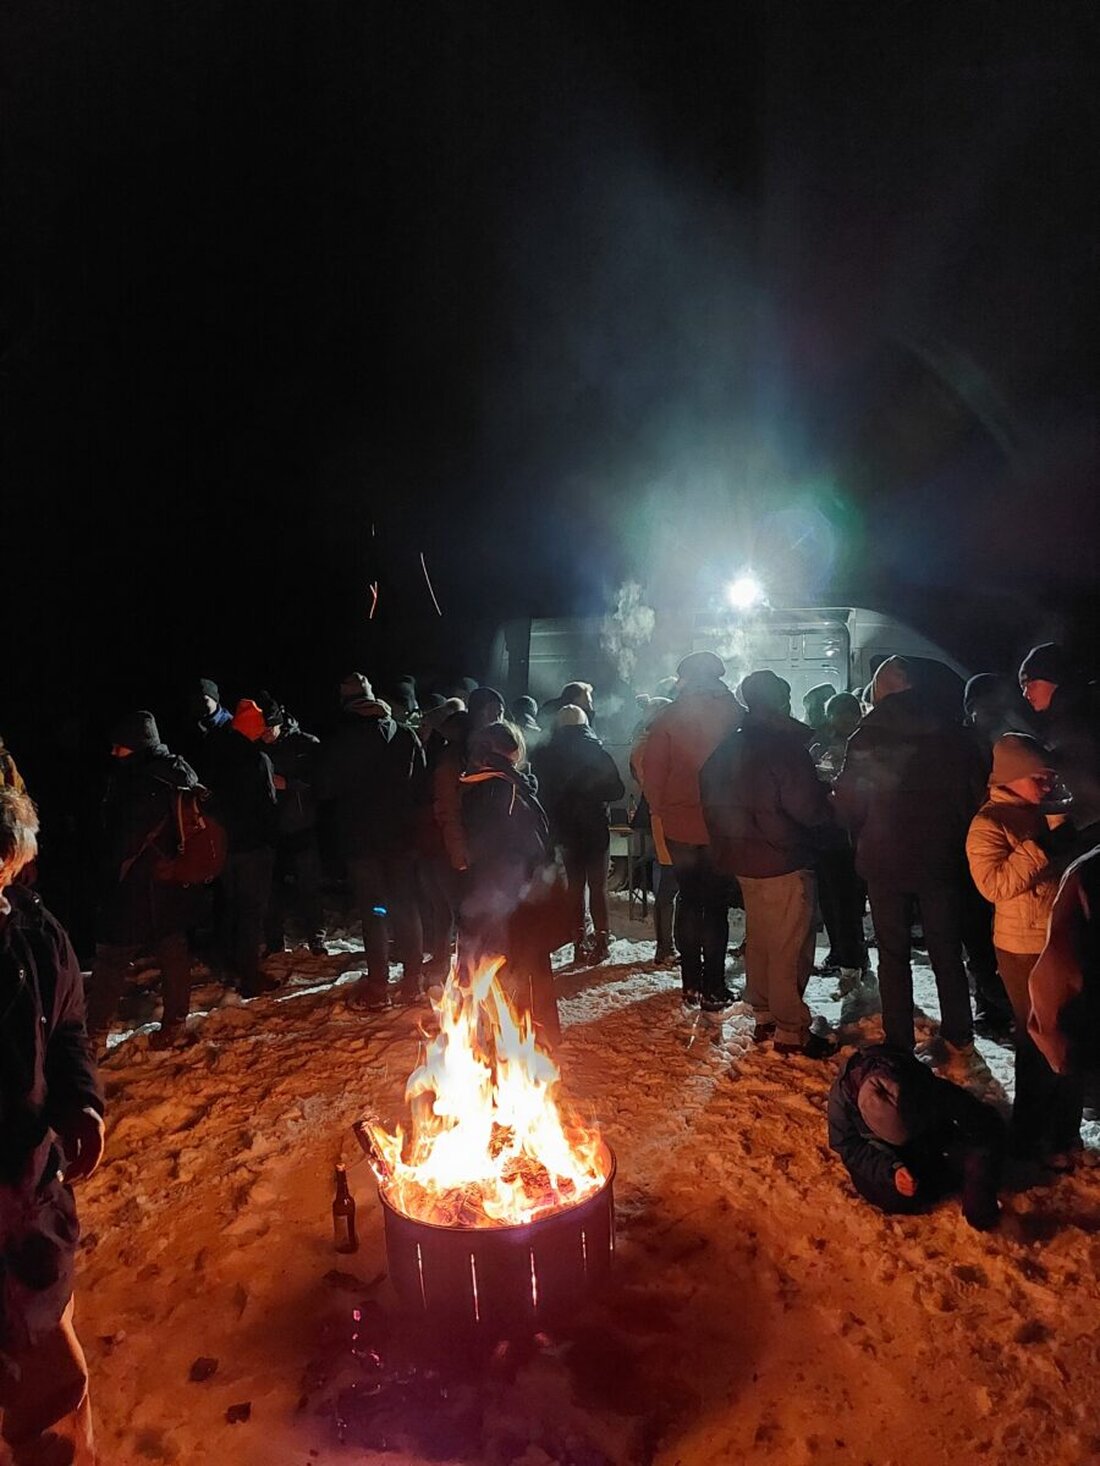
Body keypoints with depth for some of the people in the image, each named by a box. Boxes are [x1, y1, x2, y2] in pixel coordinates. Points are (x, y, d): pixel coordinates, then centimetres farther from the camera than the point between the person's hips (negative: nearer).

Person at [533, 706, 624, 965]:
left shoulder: (544, 756, -3)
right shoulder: (597, 752, -9)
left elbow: (541, 794, -1)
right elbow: (616, 790, -6)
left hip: (565, 829, 2)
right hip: (595, 827, -2)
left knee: (575, 885, 12)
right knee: (598, 886, 7)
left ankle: (579, 943, 13)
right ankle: (601, 941, 7)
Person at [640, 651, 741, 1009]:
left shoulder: (667, 718, -3)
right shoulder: (733, 712, -7)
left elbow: (652, 773, -4)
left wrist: (662, 809, 7)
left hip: (679, 825, 2)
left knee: (689, 902, 14)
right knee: (716, 906, 7)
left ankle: (691, 983, 18)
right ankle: (713, 988, 9)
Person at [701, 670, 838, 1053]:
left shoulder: (728, 748, 7)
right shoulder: (784, 746, -17)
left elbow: (712, 800, 13)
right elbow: (808, 807, -19)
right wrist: (829, 807, 2)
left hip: (744, 861, 8)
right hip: (784, 861, -8)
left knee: (759, 939, 17)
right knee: (789, 946, 0)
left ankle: (764, 1015, 27)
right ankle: (791, 1031, 7)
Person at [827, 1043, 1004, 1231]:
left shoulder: (929, 1088, -34)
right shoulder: (842, 1094, -33)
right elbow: (848, 1148, -20)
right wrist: (891, 1171, -34)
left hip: (931, 1143, 0)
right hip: (882, 1157, 0)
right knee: (891, 1196, -29)